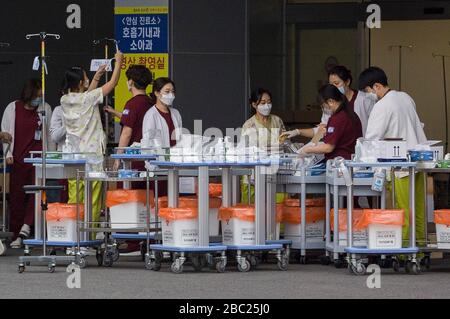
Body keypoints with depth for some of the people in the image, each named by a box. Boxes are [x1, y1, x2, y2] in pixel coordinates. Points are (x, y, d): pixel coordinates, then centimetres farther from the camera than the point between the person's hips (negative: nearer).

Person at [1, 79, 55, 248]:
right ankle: (17, 236, 7)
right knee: (17, 195, 2)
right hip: (18, 158, 0)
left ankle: (26, 226, -23)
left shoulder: (45, 108, 7)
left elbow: (50, 134, 12)